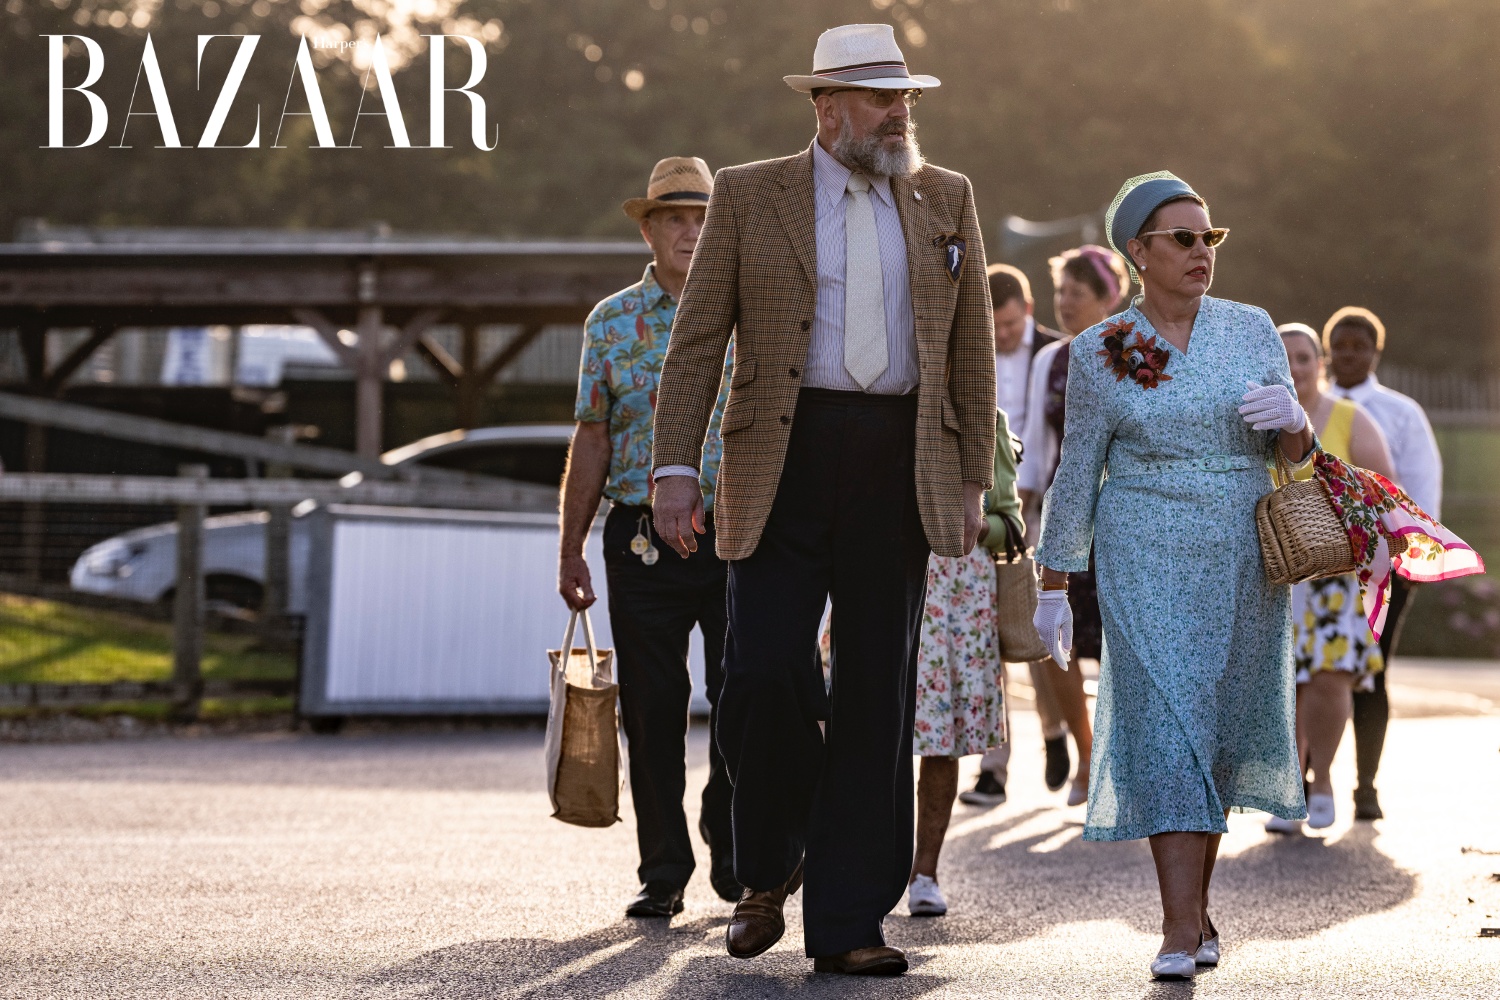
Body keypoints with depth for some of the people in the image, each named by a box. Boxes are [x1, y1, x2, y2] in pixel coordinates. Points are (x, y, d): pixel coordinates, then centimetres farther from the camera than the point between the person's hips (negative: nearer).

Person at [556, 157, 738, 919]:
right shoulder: (612, 322, 8)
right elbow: (591, 441, 8)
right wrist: (570, 549, 5)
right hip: (642, 538, 1)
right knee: (652, 711, 2)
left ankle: (734, 855, 16)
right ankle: (663, 872, 11)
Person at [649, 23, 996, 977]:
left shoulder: (947, 199, 12)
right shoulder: (748, 196, 4)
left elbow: (974, 345, 13)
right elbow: (698, 341, 3)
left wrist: (973, 478, 8)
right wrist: (677, 468, -6)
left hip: (900, 466, 2)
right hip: (784, 463, -2)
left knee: (878, 691, 1)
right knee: (764, 675, -11)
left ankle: (849, 923, 7)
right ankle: (769, 870, 15)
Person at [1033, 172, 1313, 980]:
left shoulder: (1252, 330, 5)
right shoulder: (1099, 354, 0)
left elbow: (1292, 452, 8)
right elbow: (1077, 473, 5)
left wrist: (1291, 418, -15)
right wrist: (1053, 587, 5)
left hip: (1244, 563, 3)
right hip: (1146, 561, -3)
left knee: (1221, 731, 8)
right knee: (1163, 724, -13)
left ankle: (1193, 905, 24)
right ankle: (1182, 929, -16)